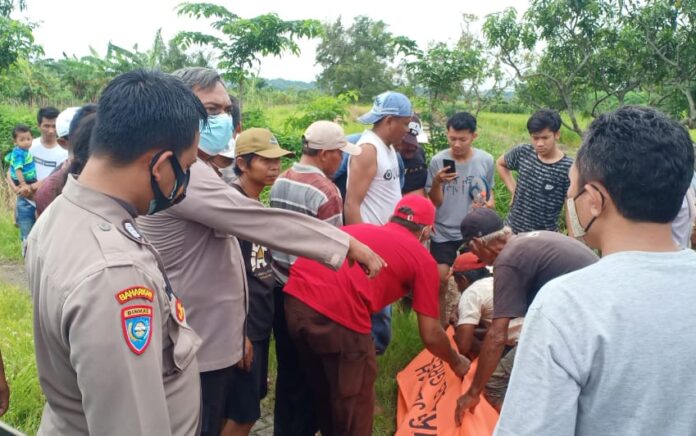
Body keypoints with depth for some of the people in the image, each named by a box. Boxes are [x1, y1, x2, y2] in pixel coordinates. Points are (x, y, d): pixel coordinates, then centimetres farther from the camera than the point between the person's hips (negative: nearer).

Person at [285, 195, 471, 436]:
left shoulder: (361, 228, 28)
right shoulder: (423, 259, 13)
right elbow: (431, 336, 15)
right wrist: (456, 362, 34)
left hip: (295, 297, 7)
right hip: (337, 312, -6)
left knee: (324, 395, 29)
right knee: (354, 410, 17)